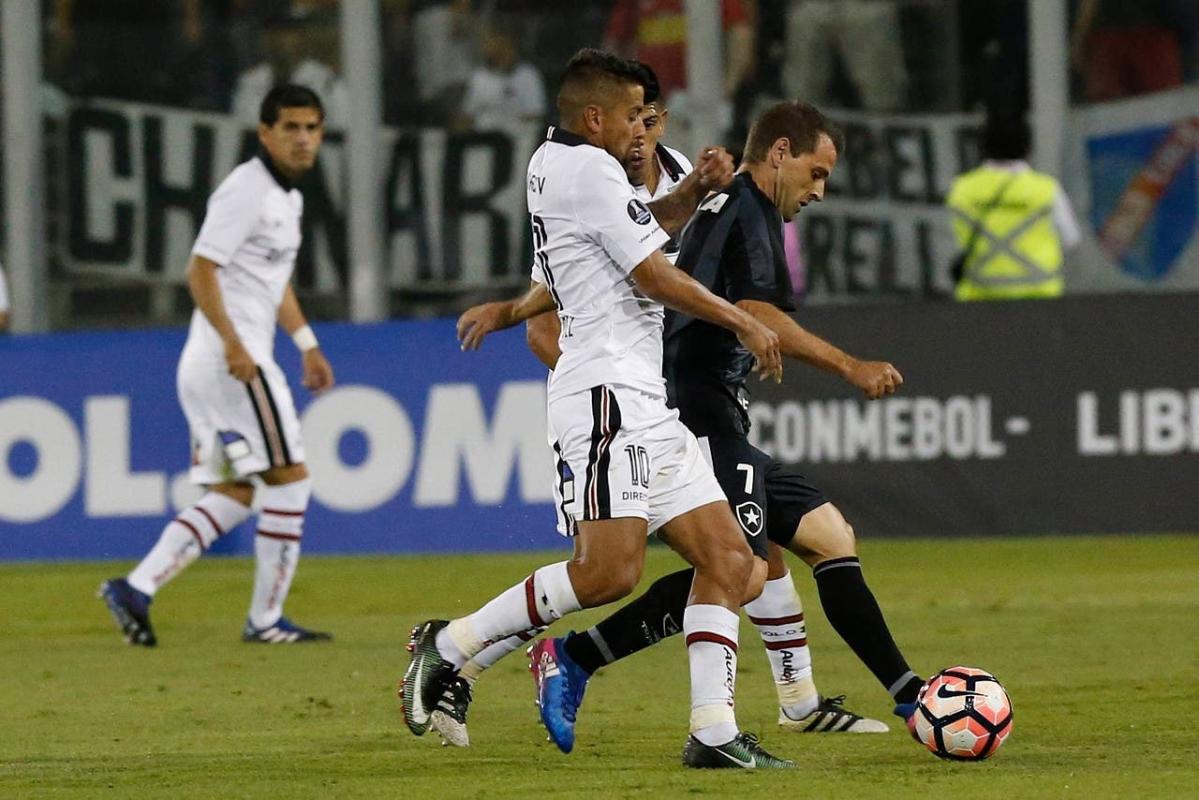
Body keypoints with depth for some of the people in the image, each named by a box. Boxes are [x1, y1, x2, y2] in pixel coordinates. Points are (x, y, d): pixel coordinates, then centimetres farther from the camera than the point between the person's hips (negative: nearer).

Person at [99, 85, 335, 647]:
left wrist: (306, 343, 26)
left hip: (224, 362, 10)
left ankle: (135, 589, 2)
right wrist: (233, 342, -27)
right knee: (289, 480, -5)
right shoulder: (246, 191, -13)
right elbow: (200, 270, -20)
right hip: (230, 359, -10)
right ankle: (266, 619, 0)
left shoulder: (287, 196, 18)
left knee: (233, 495, 9)